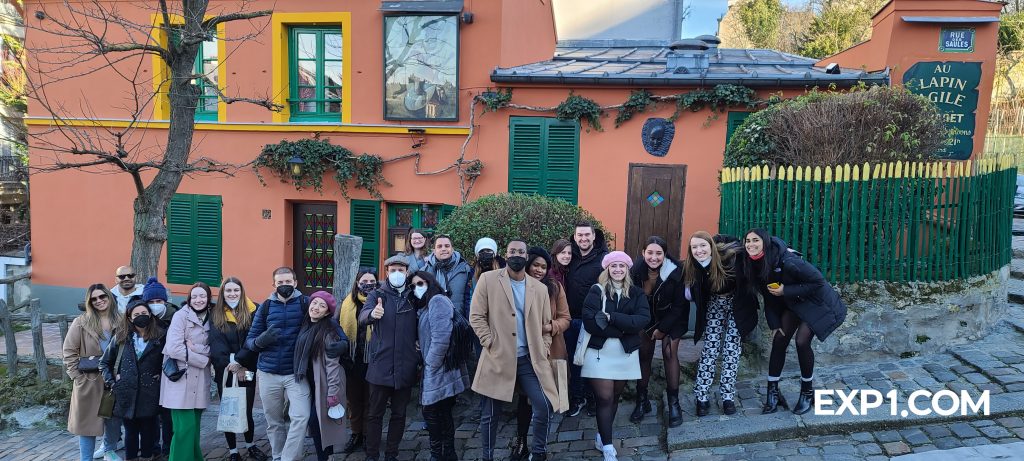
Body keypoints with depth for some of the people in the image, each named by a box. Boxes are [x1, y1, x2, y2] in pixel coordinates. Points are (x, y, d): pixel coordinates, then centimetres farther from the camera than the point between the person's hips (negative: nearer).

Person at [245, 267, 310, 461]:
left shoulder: (305, 303, -3)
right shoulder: (266, 307, 4)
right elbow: (249, 341, 4)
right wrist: (262, 339, -18)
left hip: (296, 372, -2)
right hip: (268, 373, 2)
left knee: (301, 417, -17)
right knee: (274, 422, 11)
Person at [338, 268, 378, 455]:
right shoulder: (348, 303, 4)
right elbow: (339, 327, 9)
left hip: (373, 359, -3)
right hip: (352, 359, 3)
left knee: (370, 399, 9)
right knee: (353, 397, 14)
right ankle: (356, 434, 29)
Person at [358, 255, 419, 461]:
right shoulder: (377, 295, 1)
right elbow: (362, 317, -18)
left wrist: (419, 345, -2)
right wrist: (372, 313, -40)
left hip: (405, 367, 2)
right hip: (381, 365, -2)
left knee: (399, 414, 12)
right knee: (375, 414, 7)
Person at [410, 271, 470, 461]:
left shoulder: (437, 300, -11)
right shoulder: (425, 307, 19)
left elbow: (441, 337, -21)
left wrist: (431, 365, -16)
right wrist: (423, 357, 7)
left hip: (440, 369, -9)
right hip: (439, 370, 9)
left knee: (431, 412, -2)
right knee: (443, 413, 13)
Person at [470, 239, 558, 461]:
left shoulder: (540, 288, 9)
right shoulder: (488, 280, -1)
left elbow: (545, 324, 13)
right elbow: (476, 316, -3)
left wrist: (543, 352, 1)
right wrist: (491, 344, -10)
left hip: (529, 360, 2)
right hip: (498, 359, -2)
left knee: (544, 406, -7)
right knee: (491, 414, 7)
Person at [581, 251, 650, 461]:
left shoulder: (636, 293, 3)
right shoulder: (596, 291, -5)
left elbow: (643, 319, -14)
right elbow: (589, 321, -17)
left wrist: (611, 317, -22)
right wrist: (623, 327, -18)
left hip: (625, 354, 3)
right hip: (600, 352, -3)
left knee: (615, 397, 14)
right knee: (605, 398, -4)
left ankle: (602, 436, 32)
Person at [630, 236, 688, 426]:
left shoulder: (675, 271, -27)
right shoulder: (636, 270, -22)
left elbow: (679, 305, -17)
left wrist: (663, 328, -15)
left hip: (671, 318, -2)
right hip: (646, 317, 2)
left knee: (670, 353, -10)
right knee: (644, 355, 3)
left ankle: (674, 403, 0)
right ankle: (642, 401, 16)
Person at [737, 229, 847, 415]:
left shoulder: (787, 261, -34)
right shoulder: (754, 266, -12)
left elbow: (818, 282, -27)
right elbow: (769, 297, 0)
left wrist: (785, 291, -29)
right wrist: (774, 324, -3)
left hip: (816, 301, -6)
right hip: (792, 301, 7)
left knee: (802, 340, -15)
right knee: (779, 339, -2)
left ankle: (808, 392, 7)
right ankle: (772, 392, 7)